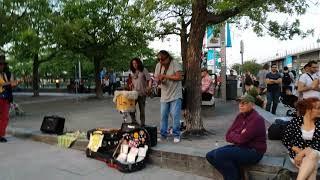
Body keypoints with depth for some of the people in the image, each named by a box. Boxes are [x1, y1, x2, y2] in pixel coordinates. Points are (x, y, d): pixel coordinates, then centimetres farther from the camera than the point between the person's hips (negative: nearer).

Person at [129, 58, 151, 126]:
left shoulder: (143, 70, -3)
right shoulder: (133, 72, 13)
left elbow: (149, 79, -9)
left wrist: (149, 87, -24)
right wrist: (131, 85, 5)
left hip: (142, 93, -4)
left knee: (142, 109, 5)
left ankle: (142, 124, 16)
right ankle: (134, 121, 13)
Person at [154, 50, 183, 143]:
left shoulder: (175, 64, -11)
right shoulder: (158, 65, 5)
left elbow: (178, 77, -21)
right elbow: (156, 78, 10)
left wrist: (165, 76, -19)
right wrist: (159, 80, -14)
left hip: (175, 95, -5)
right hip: (164, 95, 5)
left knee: (175, 116, -3)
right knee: (163, 116, 8)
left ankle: (176, 135, 10)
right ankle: (163, 134, 19)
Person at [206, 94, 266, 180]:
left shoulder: (257, 119, -17)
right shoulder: (240, 116, 6)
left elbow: (242, 139, -23)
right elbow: (228, 136, 3)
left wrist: (233, 135, -4)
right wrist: (238, 136, -15)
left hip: (253, 152, -8)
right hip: (240, 146, 8)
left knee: (219, 154, -25)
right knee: (210, 155, -6)